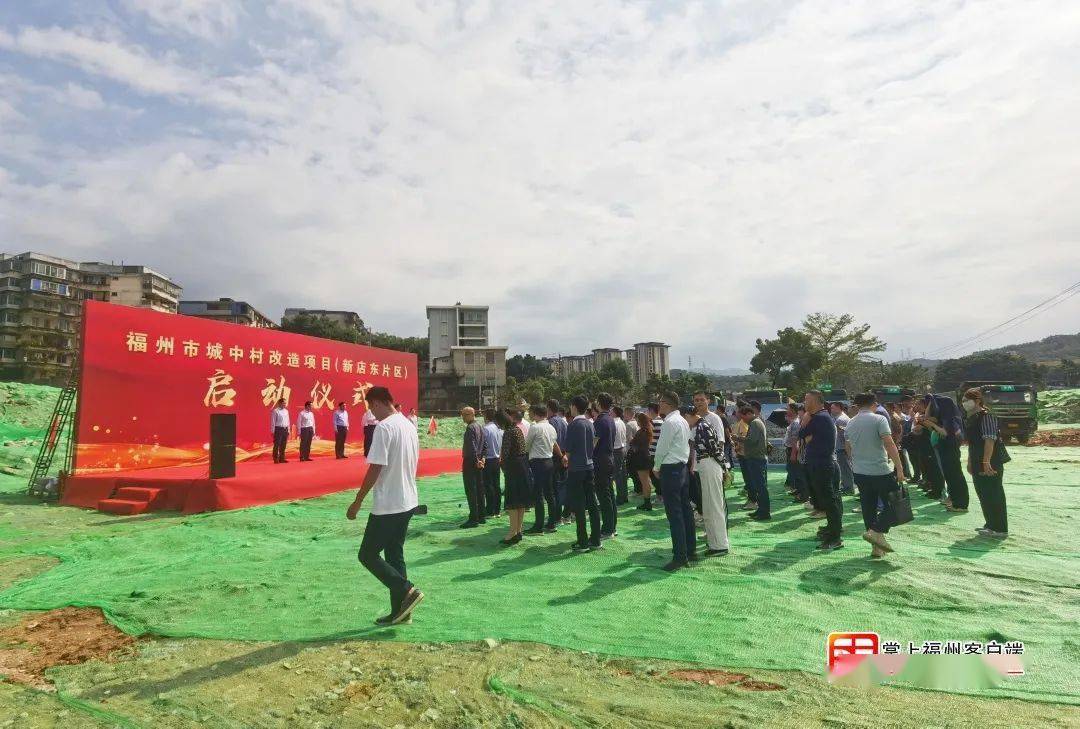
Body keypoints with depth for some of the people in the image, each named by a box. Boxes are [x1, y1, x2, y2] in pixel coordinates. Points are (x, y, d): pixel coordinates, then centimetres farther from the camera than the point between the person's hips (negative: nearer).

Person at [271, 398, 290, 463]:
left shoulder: (286, 411, 13)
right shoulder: (275, 411, -5)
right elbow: (273, 422, -6)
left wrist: (288, 430, 13)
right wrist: (273, 431, -9)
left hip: (285, 429, 6)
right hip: (278, 429, -6)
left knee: (283, 445, 9)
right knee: (277, 445, -3)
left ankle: (282, 458, 15)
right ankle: (276, 459, 3)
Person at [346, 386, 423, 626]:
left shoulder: (383, 427, -18)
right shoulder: (409, 425, 9)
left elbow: (375, 469, -19)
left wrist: (358, 501, -11)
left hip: (387, 505, -9)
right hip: (407, 502, 9)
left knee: (368, 555, 5)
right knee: (394, 555, 16)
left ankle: (407, 591, -2)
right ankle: (400, 611, 20)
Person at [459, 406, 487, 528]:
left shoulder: (470, 428, -16)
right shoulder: (480, 427, 13)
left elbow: (471, 446, -22)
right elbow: (484, 444, 17)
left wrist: (476, 461, -17)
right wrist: (481, 458, 13)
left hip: (470, 462, -9)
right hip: (478, 461, 9)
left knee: (471, 491, -7)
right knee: (480, 489, 13)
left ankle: (473, 518, -6)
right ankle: (482, 515, 20)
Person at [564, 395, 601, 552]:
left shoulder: (573, 424, -13)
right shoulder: (589, 424, 8)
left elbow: (568, 449, -12)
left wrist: (566, 457, 12)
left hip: (576, 468, -7)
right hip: (589, 466, 7)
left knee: (578, 506, -1)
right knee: (592, 504, 9)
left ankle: (583, 542, 3)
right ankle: (595, 541, 14)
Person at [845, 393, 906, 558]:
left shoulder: (850, 423, 8)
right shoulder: (879, 420, -9)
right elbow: (889, 444, -18)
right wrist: (899, 467, -15)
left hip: (859, 473, 6)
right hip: (880, 471, -6)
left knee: (868, 508, 10)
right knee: (893, 504, 9)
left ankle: (876, 547, 14)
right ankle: (876, 532, -8)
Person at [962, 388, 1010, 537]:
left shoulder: (986, 416, -14)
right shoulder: (970, 418, 13)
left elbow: (989, 440, -23)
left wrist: (986, 461, -28)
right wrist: (970, 461, 22)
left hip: (990, 463, -9)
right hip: (978, 463, 9)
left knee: (993, 495, -3)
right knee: (983, 494, 15)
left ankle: (1000, 529, 4)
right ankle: (990, 524, 27)